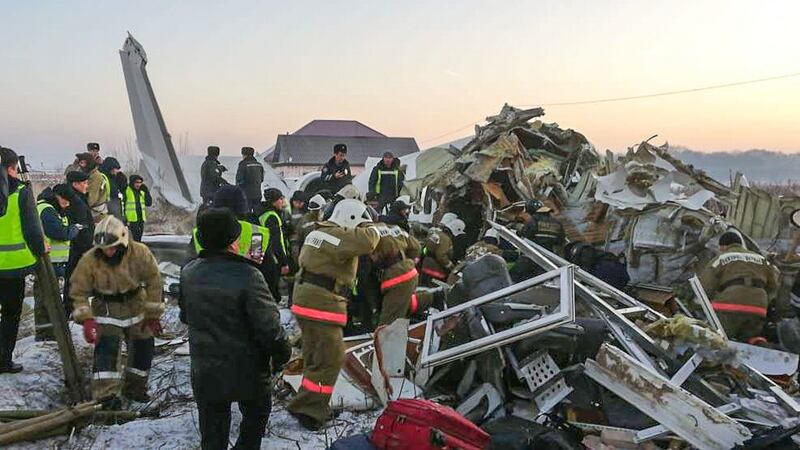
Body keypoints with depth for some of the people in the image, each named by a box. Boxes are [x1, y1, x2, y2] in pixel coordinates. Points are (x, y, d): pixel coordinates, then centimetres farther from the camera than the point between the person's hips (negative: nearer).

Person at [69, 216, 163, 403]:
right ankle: (106, 395, -9)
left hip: (136, 304, 2)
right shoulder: (89, 260, -21)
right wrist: (86, 319, -22)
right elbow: (78, 291, -12)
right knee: (107, 348, -17)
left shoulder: (140, 253, -20)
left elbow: (154, 282, -9)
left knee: (143, 347, 9)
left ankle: (135, 388, 29)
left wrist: (154, 314, -7)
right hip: (106, 308, -2)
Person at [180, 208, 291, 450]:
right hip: (247, 373, -4)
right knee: (256, 416, 22)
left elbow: (185, 315, 9)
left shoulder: (188, 273, -6)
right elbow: (269, 325, -22)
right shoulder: (247, 276, -26)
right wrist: (282, 354, -5)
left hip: (204, 373, 5)